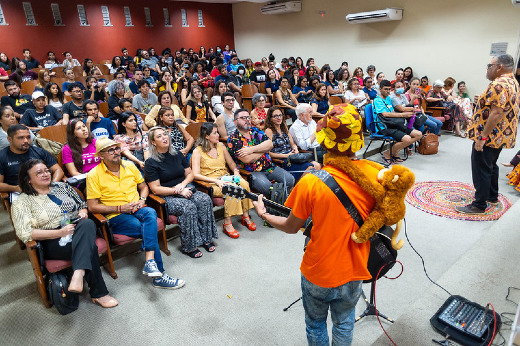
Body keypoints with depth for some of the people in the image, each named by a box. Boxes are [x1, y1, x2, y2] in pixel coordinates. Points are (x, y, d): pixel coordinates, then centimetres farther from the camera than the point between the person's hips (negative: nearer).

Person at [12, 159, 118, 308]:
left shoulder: (62, 187, 16)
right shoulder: (22, 202, 2)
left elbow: (82, 204, 24)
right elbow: (25, 233, -9)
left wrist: (83, 213, -2)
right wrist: (59, 232, -20)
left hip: (78, 232, 4)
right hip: (52, 243, -4)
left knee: (88, 224, -35)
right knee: (89, 247, -34)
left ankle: (78, 274, -50)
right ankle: (98, 294, -29)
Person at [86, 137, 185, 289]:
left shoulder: (129, 166, 8)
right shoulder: (94, 175, -5)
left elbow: (143, 186, 20)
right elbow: (92, 206, -6)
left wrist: (142, 200, -2)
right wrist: (120, 208, -14)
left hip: (138, 210, 4)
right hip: (116, 217, -3)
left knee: (150, 213, -34)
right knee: (150, 231, -28)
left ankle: (150, 262, -41)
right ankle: (159, 275, -20)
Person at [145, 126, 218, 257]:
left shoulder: (177, 154, 12)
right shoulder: (151, 162, -5)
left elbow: (190, 174, 15)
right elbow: (155, 188, -9)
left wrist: (183, 184, -6)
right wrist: (177, 191, -17)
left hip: (185, 189, 5)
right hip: (167, 197, -5)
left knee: (205, 200, -24)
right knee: (189, 207, -34)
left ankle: (206, 239, -15)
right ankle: (189, 246, -19)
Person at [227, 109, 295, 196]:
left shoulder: (256, 131, 13)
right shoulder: (233, 139, -5)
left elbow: (270, 144, -3)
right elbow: (247, 159, -18)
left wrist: (251, 149, -17)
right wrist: (264, 149, -3)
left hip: (269, 167, 6)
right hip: (251, 172, -5)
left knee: (290, 179, -11)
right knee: (266, 186, -32)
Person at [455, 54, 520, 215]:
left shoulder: (499, 85, -21)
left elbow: (496, 113, -27)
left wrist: (483, 136, -26)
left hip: (489, 136, -11)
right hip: (501, 135, 11)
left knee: (481, 170, -5)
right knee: (491, 166, 21)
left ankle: (479, 205, 2)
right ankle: (492, 197, 33)